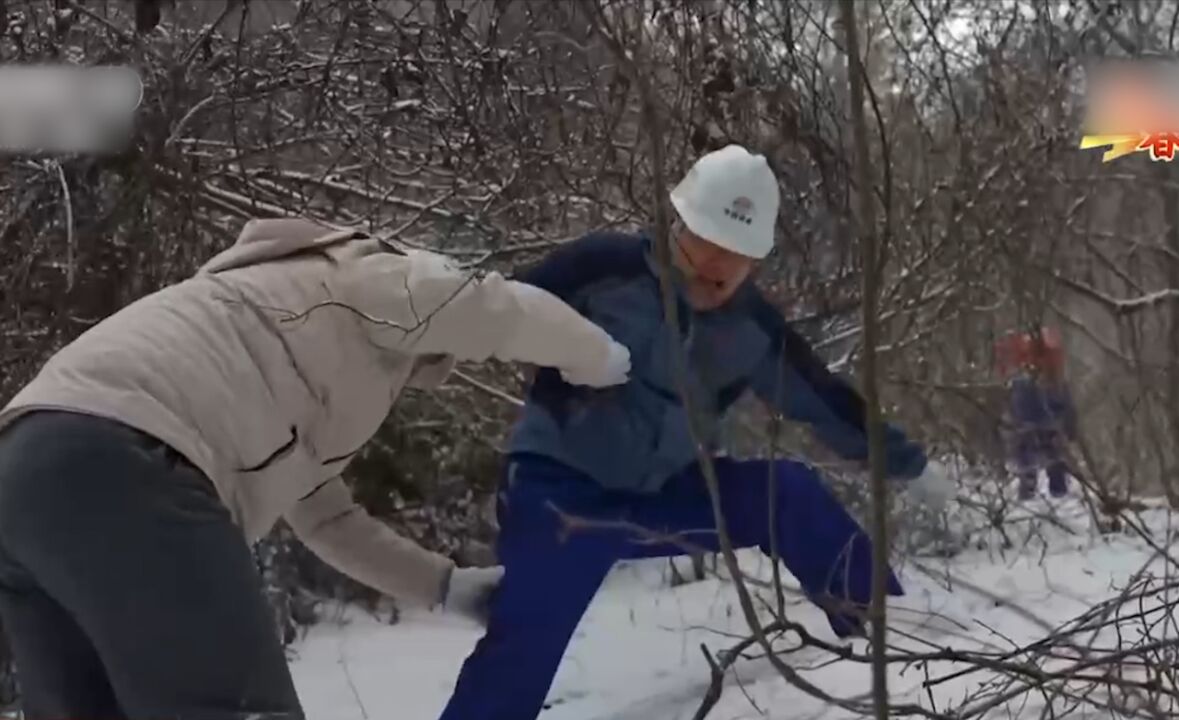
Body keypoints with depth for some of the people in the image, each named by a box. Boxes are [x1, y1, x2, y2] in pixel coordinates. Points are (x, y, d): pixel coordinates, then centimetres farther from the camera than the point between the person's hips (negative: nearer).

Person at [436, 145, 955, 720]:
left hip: (661, 494, 5)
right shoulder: (607, 267, -18)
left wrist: (909, 464, 15)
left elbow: (824, 401, 10)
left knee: (789, 493, -11)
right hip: (560, 489, -4)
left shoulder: (752, 329, -2)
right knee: (524, 640, -22)